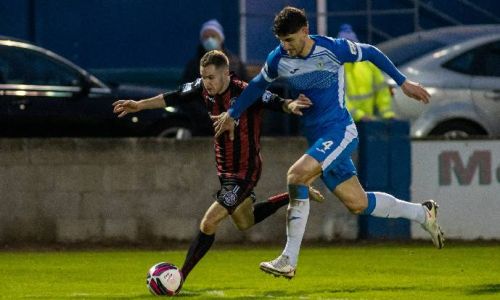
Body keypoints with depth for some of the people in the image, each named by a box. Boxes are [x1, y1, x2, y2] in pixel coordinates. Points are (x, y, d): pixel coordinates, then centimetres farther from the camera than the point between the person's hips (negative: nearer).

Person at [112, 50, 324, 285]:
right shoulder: (204, 89, -6)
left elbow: (274, 102, -35)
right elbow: (174, 98, 5)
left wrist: (289, 105, -57)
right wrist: (139, 105, 3)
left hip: (244, 171, -8)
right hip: (225, 169, 9)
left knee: (208, 223, -13)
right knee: (244, 223, 25)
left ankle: (181, 277, -4)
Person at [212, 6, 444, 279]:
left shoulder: (334, 49, -13)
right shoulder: (278, 59, 0)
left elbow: (371, 54, 2)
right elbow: (257, 85, 19)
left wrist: (403, 83, 8)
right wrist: (232, 115, 21)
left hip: (340, 131, -6)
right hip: (317, 138, 6)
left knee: (297, 175, -26)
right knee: (358, 204, 8)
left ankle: (288, 261, -22)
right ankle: (423, 214, 31)